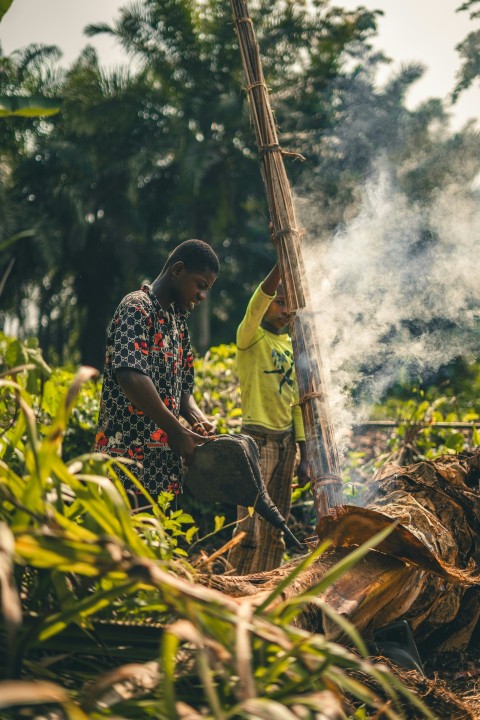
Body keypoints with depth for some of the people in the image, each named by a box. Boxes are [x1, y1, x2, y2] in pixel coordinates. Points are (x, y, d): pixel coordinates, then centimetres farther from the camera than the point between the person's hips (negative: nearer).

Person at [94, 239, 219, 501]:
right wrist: (176, 431, -20)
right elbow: (131, 376, -23)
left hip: (164, 459, 9)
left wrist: (196, 417, 1)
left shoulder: (178, 320, 21)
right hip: (129, 453, -9)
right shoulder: (137, 307, -8)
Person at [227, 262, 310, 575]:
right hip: (258, 439, -7)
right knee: (250, 527, -9)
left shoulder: (292, 345, 15)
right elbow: (258, 302, -26)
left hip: (287, 441, 7)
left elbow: (296, 401, 16)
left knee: (275, 528, 9)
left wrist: (304, 455, 12)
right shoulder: (251, 337, -3)